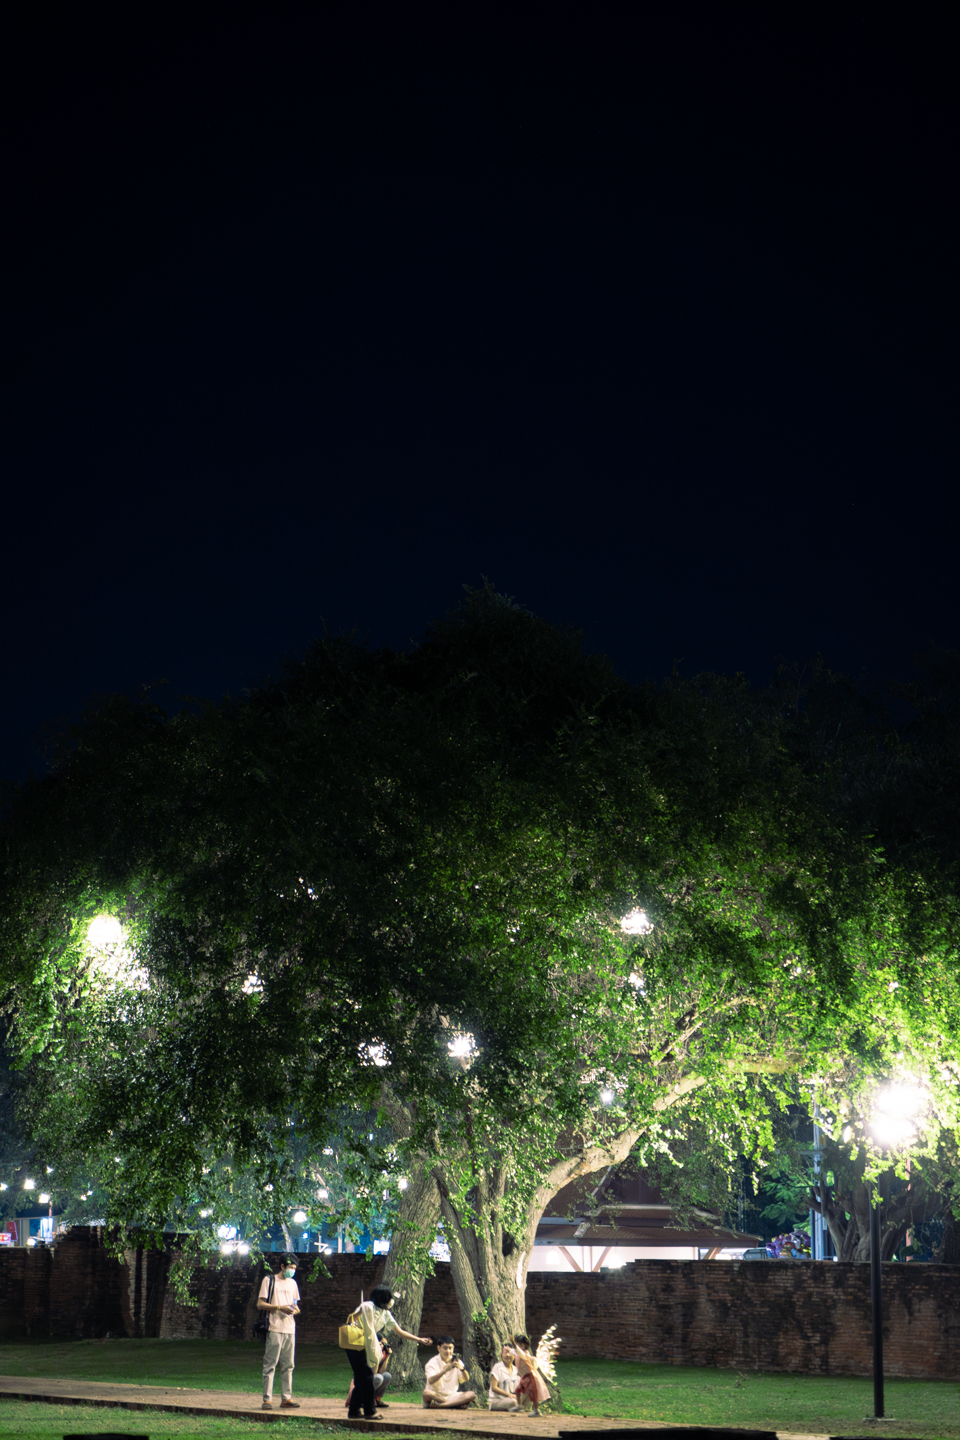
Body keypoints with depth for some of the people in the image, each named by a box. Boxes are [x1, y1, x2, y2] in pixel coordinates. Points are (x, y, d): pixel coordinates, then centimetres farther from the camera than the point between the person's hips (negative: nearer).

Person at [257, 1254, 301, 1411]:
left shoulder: (292, 1283, 19)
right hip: (274, 1328, -6)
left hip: (290, 1329, 6)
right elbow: (260, 1304, -5)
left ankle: (286, 1398, 9)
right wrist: (279, 1307, -15)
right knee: (270, 1365, -7)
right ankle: (267, 1399, -6)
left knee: (288, 1366, 6)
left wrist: (295, 1310, 0)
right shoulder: (269, 1280, 1)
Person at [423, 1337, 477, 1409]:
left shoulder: (457, 1362, 9)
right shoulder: (432, 1363, -5)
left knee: (472, 1394, -23)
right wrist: (444, 1370, -37)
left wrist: (462, 1369, -27)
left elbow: (466, 1379, -5)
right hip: (436, 1396, -4)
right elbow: (430, 1381, -23)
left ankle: (438, 1405, -29)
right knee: (426, 1393, -37)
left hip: (452, 1395, 4)